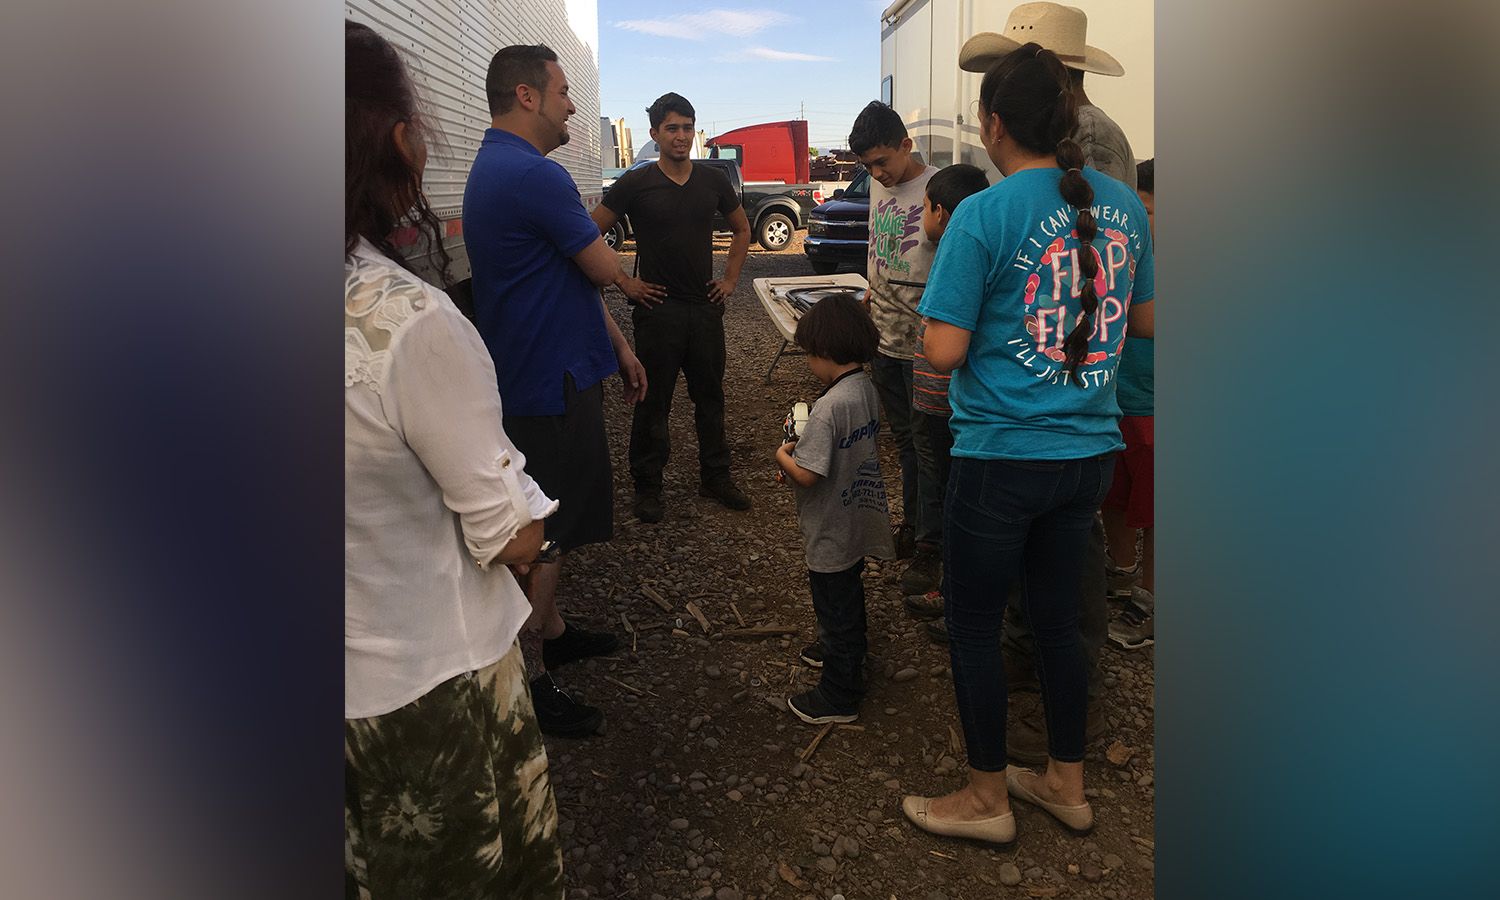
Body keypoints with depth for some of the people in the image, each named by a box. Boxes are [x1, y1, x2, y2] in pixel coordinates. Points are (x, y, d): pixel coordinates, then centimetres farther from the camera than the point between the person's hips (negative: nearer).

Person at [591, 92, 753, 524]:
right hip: (657, 310, -3)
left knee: (710, 396, 12)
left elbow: (742, 229, 20)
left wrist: (730, 279, 11)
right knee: (653, 400, 4)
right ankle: (647, 485, 17)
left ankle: (715, 476, 26)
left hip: (706, 307, 4)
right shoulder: (635, 184, -5)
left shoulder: (713, 180, 6)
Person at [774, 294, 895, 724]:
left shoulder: (829, 405, -29)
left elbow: (807, 475, -29)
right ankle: (847, 651, 51)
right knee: (849, 592, 28)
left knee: (834, 605, 7)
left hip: (832, 532, -9)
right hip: (860, 519, 9)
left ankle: (838, 696, 21)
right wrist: (805, 443, 6)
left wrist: (783, 456, -9)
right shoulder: (867, 389, -1)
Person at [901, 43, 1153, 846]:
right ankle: (1066, 783, 35)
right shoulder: (1122, 204, 3)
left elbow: (943, 352, -17)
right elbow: (1144, 319, 14)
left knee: (972, 624, 11)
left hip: (1001, 457, -6)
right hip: (1090, 451, 6)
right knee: (1056, 614, 20)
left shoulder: (985, 216, -16)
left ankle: (988, 798, 26)